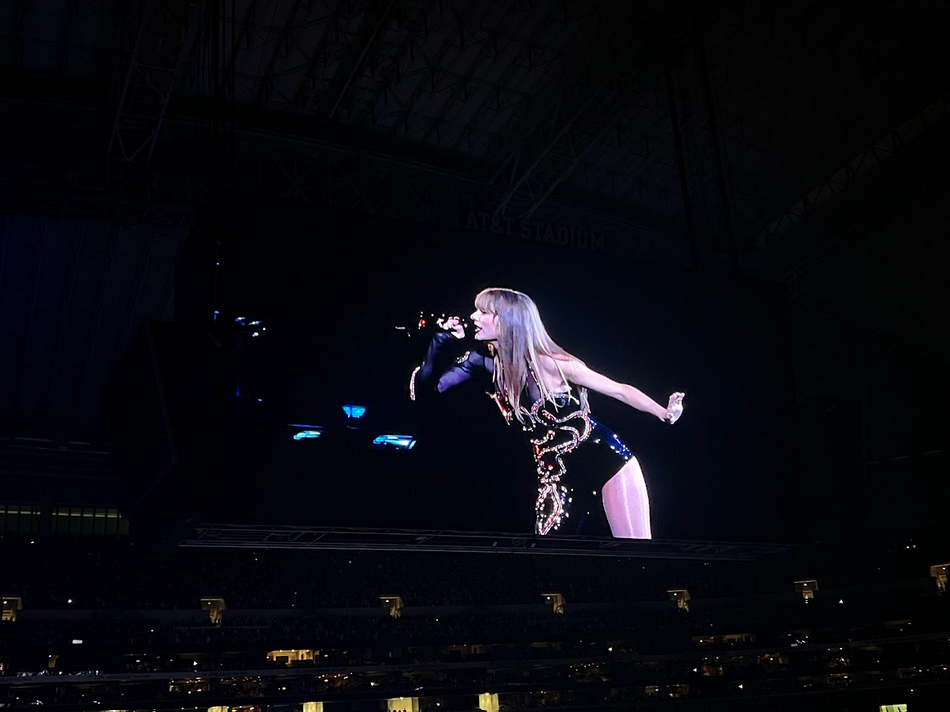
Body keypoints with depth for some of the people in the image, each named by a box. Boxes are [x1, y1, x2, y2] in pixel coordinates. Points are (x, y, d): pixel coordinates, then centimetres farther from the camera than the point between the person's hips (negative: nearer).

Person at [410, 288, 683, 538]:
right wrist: (443, 337, -8)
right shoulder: (484, 360, -3)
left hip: (607, 463, -5)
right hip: (557, 476, 5)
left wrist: (665, 414, -24)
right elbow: (427, 385, 2)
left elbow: (620, 390, -13)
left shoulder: (549, 363, -18)